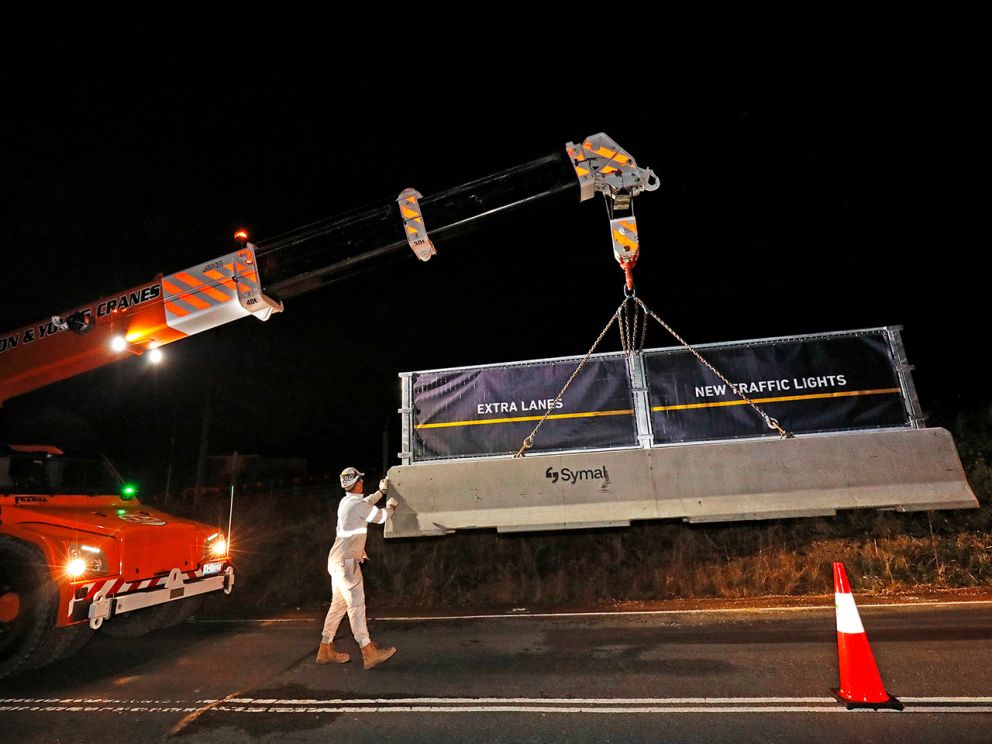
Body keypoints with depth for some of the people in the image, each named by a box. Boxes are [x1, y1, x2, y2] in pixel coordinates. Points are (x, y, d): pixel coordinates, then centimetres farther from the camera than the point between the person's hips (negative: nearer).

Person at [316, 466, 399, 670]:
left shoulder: (346, 502, 12)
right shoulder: (357, 504, -15)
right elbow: (380, 517, -4)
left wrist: (381, 492, 40)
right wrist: (391, 505, 15)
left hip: (338, 561, 10)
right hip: (346, 561, -9)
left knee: (338, 605, 13)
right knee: (356, 605, -9)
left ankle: (326, 650, 19)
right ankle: (369, 653, -8)